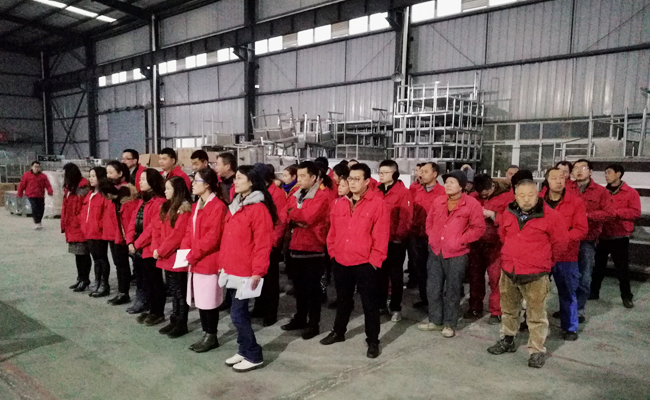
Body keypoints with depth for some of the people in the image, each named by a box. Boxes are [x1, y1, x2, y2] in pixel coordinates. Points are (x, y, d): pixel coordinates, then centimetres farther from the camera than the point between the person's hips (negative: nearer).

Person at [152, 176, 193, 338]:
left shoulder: (184, 209, -14)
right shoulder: (165, 207, 14)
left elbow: (177, 235, -19)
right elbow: (157, 229, 11)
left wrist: (161, 251, -13)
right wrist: (156, 248, -2)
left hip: (177, 257, -8)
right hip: (166, 257, 8)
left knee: (180, 291, 2)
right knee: (173, 290, 16)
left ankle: (182, 324, 11)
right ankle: (174, 321, 26)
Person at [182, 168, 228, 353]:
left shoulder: (218, 206, -15)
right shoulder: (197, 205, 14)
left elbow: (212, 237, -20)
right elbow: (190, 231, 16)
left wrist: (192, 255, -15)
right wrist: (184, 251, 0)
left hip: (209, 261, -9)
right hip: (196, 261, 9)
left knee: (209, 301, 2)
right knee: (200, 300, 14)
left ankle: (211, 336, 16)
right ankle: (206, 334, 27)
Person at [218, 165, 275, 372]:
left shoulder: (259, 208, -15)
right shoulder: (234, 205, 11)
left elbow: (263, 243, -18)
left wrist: (258, 271, -20)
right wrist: (223, 263, 15)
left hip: (246, 272, -8)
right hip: (232, 269, 8)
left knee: (237, 314, -3)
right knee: (240, 312, 15)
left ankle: (253, 355, 12)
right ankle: (244, 350, 29)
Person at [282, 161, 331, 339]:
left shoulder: (322, 196, -11)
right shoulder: (295, 195, 12)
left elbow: (309, 216, -23)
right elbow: (287, 216, 3)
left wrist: (293, 213, -7)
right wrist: (296, 222, -17)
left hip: (313, 248, -7)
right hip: (296, 246, 7)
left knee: (312, 287, 3)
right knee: (299, 286, 16)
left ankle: (313, 323, 14)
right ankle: (300, 318, 30)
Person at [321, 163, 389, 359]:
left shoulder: (378, 203, -11)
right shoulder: (339, 202, 5)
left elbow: (381, 234, -12)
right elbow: (333, 230, 11)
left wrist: (374, 260, -12)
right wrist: (333, 252, 8)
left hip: (365, 263, -5)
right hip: (340, 262, 5)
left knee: (369, 303, 7)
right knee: (343, 300, 22)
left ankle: (373, 341, 21)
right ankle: (338, 332, 40)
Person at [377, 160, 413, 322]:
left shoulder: (403, 192, -8)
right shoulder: (376, 191, 7)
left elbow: (406, 218, -13)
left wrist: (399, 236, -17)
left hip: (396, 241, -5)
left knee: (395, 275, 7)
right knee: (380, 273, 14)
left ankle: (396, 308, 17)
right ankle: (380, 304, 26)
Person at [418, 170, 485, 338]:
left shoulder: (472, 204, -9)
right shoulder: (438, 201, 6)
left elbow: (479, 227, -8)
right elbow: (429, 221, 18)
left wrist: (460, 240, -13)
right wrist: (432, 236, 5)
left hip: (456, 254, -5)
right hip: (435, 251, 5)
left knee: (452, 290, 7)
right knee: (433, 288, 11)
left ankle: (449, 324, 20)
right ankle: (435, 320, 26)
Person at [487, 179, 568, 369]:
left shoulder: (550, 216, -12)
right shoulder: (508, 214, 1)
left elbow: (560, 243, -1)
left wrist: (541, 258, 8)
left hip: (535, 275, -5)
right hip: (508, 271, 5)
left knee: (536, 315, 4)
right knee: (508, 309, 20)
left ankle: (537, 350, 18)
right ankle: (507, 340, 38)